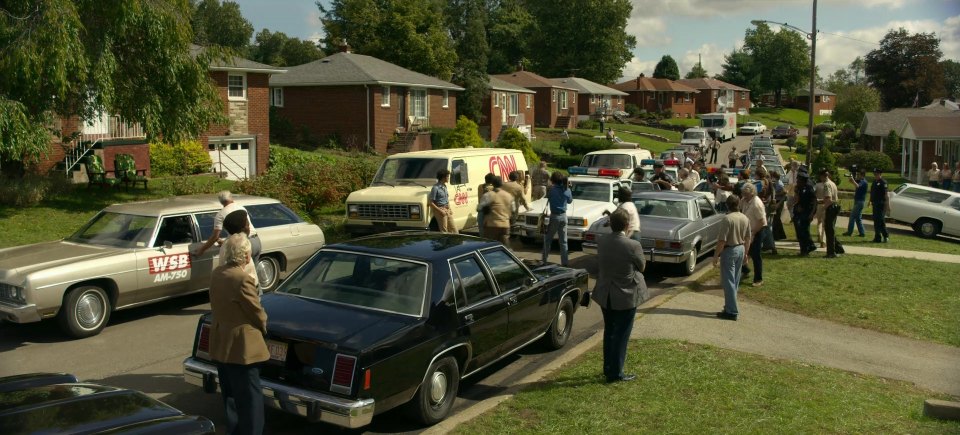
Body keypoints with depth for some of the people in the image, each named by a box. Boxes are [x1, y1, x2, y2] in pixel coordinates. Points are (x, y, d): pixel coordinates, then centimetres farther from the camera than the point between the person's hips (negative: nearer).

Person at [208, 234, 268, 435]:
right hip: (240, 346, -9)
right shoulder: (242, 279, -23)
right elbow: (257, 313, -14)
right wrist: (263, 327, 6)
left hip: (220, 345, 9)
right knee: (250, 398, 1)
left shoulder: (216, 273, 2)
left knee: (230, 395, 20)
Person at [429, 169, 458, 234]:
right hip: (440, 210, -8)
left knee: (454, 230, 9)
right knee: (444, 231, -3)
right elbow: (431, 203, -16)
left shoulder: (444, 186, 11)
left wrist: (450, 209, 11)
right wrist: (440, 211, -20)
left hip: (447, 210, 8)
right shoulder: (435, 188, -14)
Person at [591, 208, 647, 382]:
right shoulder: (633, 246, -22)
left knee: (609, 331, 20)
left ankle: (608, 368, 31)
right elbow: (642, 267, -6)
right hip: (626, 296, -5)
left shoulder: (601, 241, -7)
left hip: (605, 295, 5)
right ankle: (615, 373, 13)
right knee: (622, 334, 6)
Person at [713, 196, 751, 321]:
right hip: (740, 249, 8)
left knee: (728, 282, -2)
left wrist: (716, 255, -14)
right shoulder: (745, 218, 4)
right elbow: (747, 238, 12)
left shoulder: (727, 219, -19)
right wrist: (745, 253, 22)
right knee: (735, 281, 16)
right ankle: (731, 307, 25)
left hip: (729, 250, -8)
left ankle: (732, 312, -1)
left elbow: (722, 240, -21)